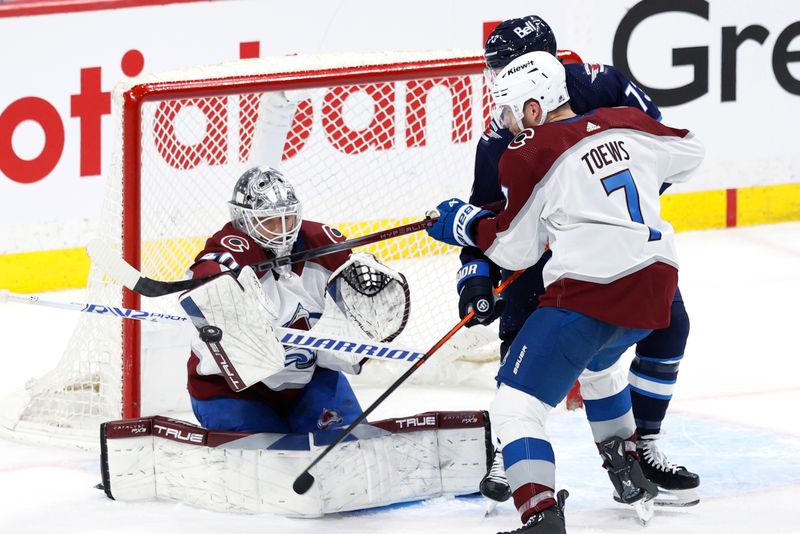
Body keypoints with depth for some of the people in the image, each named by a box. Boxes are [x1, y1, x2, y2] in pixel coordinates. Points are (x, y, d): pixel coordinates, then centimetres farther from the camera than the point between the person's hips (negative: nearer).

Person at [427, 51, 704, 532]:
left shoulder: (529, 154, -4)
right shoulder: (625, 123, 11)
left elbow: (515, 249, 2)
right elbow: (689, 153, 28)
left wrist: (463, 224, 17)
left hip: (590, 295, -8)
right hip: (656, 288, 8)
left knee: (516, 404, -5)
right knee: (597, 363, 38)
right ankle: (631, 481, 46)